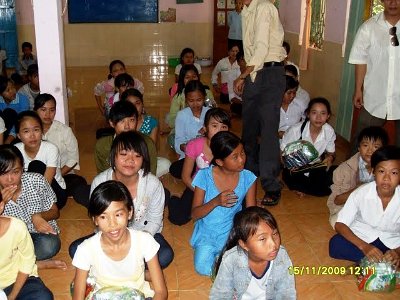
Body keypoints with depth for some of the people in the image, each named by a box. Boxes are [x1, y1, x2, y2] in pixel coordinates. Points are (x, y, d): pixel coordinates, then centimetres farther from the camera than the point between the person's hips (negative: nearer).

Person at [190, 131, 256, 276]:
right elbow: (194, 214, -12)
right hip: (207, 232, 0)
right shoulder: (204, 176, -15)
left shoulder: (248, 178, -9)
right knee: (203, 268, -20)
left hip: (233, 231, 1)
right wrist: (216, 202, -30)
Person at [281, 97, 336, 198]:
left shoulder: (329, 131, -11)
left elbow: (331, 153, 6)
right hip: (296, 169, -4)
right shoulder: (295, 130, -20)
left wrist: (330, 158, -19)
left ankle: (301, 187, -3)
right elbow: (282, 152, -10)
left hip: (316, 168, 4)